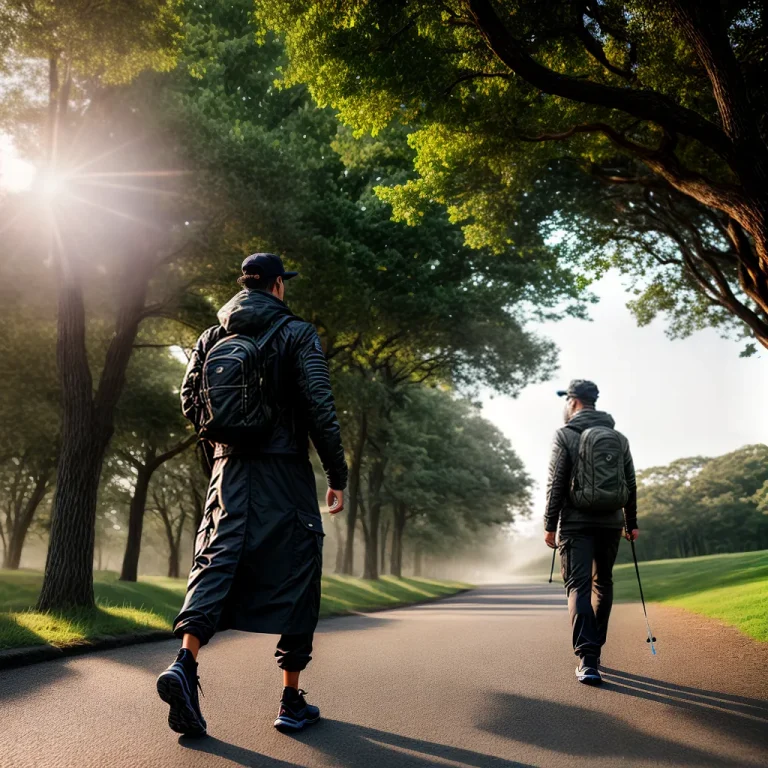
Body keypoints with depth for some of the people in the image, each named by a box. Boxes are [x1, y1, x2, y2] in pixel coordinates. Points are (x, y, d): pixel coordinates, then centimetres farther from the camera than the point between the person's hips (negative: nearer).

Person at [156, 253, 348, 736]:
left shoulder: (212, 337, 12)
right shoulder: (297, 334, -3)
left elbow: (190, 400, 10)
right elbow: (320, 406, -11)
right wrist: (338, 474, -7)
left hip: (230, 470, 4)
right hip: (286, 471, -4)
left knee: (217, 561, 4)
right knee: (295, 577, 4)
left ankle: (186, 662, -21)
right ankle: (292, 702, 9)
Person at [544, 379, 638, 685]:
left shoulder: (566, 435, -4)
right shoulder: (619, 438, 10)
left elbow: (556, 483, -9)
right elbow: (631, 485, 11)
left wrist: (550, 525, -5)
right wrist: (632, 523, 19)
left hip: (576, 523, -4)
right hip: (611, 522, 4)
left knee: (579, 586, -4)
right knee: (603, 584, 18)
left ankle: (587, 659, -15)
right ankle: (594, 649, 26)